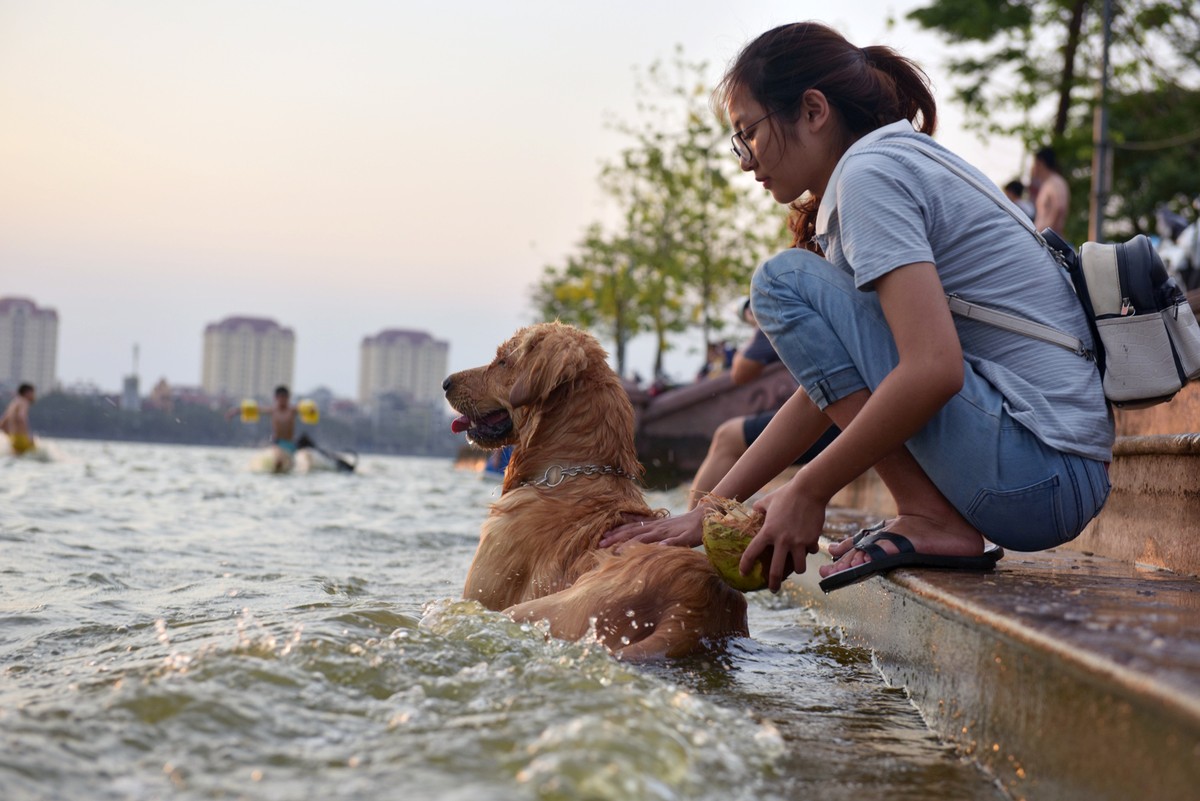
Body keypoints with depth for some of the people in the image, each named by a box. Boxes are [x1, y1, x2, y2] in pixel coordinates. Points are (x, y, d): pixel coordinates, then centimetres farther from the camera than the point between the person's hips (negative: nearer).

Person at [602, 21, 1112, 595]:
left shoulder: (869, 171, -10)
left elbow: (933, 370, -24)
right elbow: (828, 387, 18)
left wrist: (807, 492, -14)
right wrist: (706, 513, 15)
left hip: (1033, 473, -10)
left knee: (784, 282, -9)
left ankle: (931, 521, -10)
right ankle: (939, 514, 11)